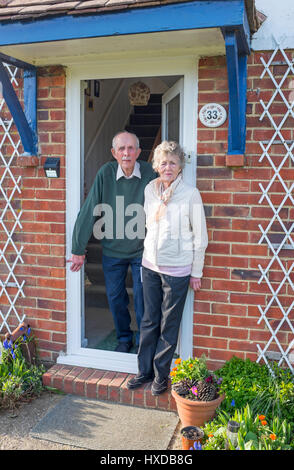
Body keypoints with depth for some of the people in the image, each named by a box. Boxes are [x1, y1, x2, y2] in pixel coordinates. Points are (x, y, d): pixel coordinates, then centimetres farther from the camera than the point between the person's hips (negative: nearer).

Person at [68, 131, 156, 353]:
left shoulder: (150, 174, -14)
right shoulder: (105, 173, -11)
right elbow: (88, 211, -8)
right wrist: (78, 250, -6)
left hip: (142, 250, -2)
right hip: (112, 249, 2)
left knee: (142, 298, 7)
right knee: (115, 297, 13)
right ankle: (124, 337, 36)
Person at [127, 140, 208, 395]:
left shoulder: (191, 194, -11)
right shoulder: (150, 190, 4)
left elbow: (200, 237, -6)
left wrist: (196, 272, -4)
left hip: (176, 269, -5)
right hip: (151, 265, 5)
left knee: (169, 325, 7)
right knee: (149, 321, 13)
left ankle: (161, 374, 22)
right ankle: (145, 370, 27)